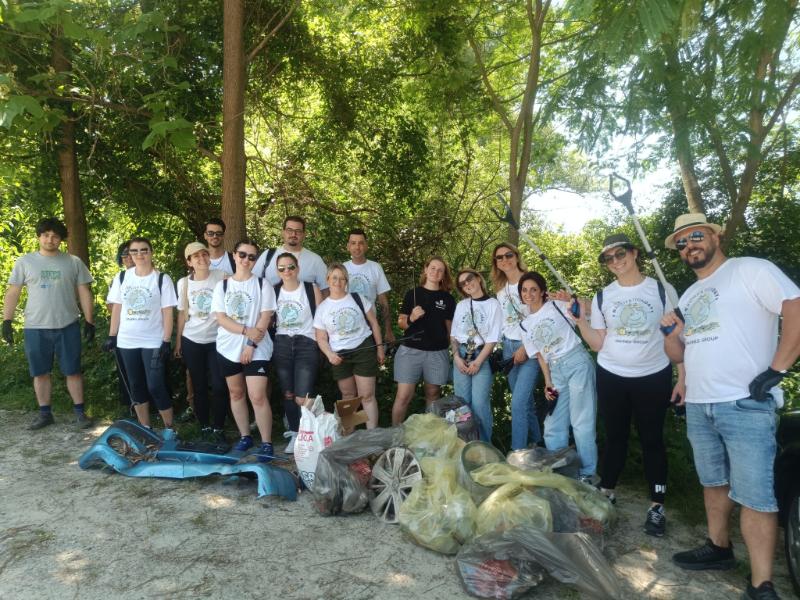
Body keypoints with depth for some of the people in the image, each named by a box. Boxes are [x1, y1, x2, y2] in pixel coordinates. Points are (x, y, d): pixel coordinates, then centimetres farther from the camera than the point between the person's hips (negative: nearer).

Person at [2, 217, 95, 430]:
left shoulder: (73, 262, 3)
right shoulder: (25, 262, 4)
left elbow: (84, 293, 4)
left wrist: (89, 322, 0)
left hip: (68, 326, -1)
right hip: (35, 328, 1)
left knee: (73, 371, 4)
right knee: (40, 373, 9)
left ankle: (80, 411, 14)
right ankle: (45, 413, 22)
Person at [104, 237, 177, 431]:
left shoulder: (162, 279, -6)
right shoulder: (122, 277, 4)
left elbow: (167, 312, -7)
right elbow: (116, 308, 9)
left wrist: (166, 341, -12)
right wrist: (111, 336, 4)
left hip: (153, 342, -4)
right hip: (127, 342, 4)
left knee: (156, 387, -6)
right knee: (136, 387, 11)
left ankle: (169, 428, 8)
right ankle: (145, 429, 24)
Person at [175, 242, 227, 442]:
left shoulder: (221, 277, -4)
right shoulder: (184, 282, 4)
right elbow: (182, 313, 10)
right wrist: (178, 341, 9)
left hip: (217, 340, -2)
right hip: (191, 341, 2)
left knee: (219, 386, -6)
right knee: (199, 386, 8)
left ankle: (218, 427, 7)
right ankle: (204, 426, 21)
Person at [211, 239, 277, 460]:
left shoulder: (262, 284, -1)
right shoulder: (222, 285, 6)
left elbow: (265, 318, -7)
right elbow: (221, 318, -3)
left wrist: (252, 344, -14)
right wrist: (246, 331, -16)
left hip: (256, 349, -4)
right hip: (228, 347, 4)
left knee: (258, 396, -10)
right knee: (236, 393, 12)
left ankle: (266, 443, 0)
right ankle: (245, 436, 26)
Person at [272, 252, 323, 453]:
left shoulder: (312, 289, -2)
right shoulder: (274, 292, 7)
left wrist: (320, 343, -6)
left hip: (306, 345, -3)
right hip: (281, 345, 4)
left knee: (302, 398, -9)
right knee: (288, 395, 9)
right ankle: (295, 433, 22)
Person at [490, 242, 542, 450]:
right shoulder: (500, 289, 13)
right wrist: (504, 346, 10)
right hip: (509, 348, 7)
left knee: (518, 403, -13)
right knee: (525, 400, 14)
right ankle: (536, 442, 29)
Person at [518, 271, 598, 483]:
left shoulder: (557, 306, -1)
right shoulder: (525, 325, 12)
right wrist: (548, 383, 8)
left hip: (577, 362, -6)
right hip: (556, 371, 6)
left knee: (581, 422, -5)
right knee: (553, 427, 8)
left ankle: (588, 473, 7)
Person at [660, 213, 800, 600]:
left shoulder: (750, 270, -4)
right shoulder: (688, 296, 18)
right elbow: (679, 355, 21)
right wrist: (670, 333, 0)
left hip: (745, 404, -7)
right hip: (698, 407, 8)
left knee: (754, 495, -4)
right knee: (713, 482, 19)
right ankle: (719, 548, 35)